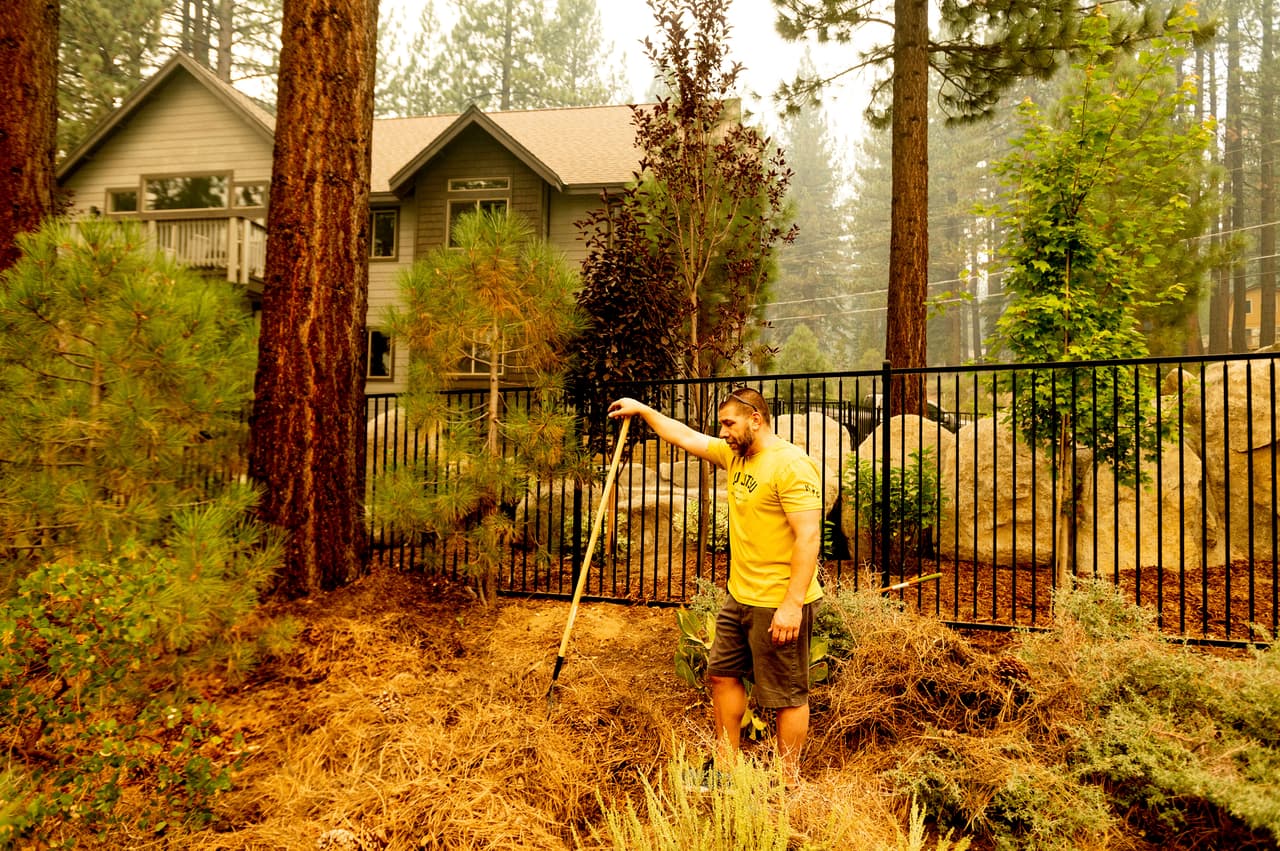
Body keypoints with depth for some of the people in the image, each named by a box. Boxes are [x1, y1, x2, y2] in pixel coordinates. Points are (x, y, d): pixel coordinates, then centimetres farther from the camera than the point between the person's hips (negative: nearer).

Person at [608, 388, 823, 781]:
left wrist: (792, 604, -26)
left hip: (780, 604, -9)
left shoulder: (791, 465, -19)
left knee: (787, 696, 4)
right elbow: (687, 438, 20)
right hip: (740, 596, 10)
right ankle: (726, 763, 34)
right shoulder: (735, 455, 7)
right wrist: (643, 410, 23)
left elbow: (809, 537, -24)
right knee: (723, 674, 18)